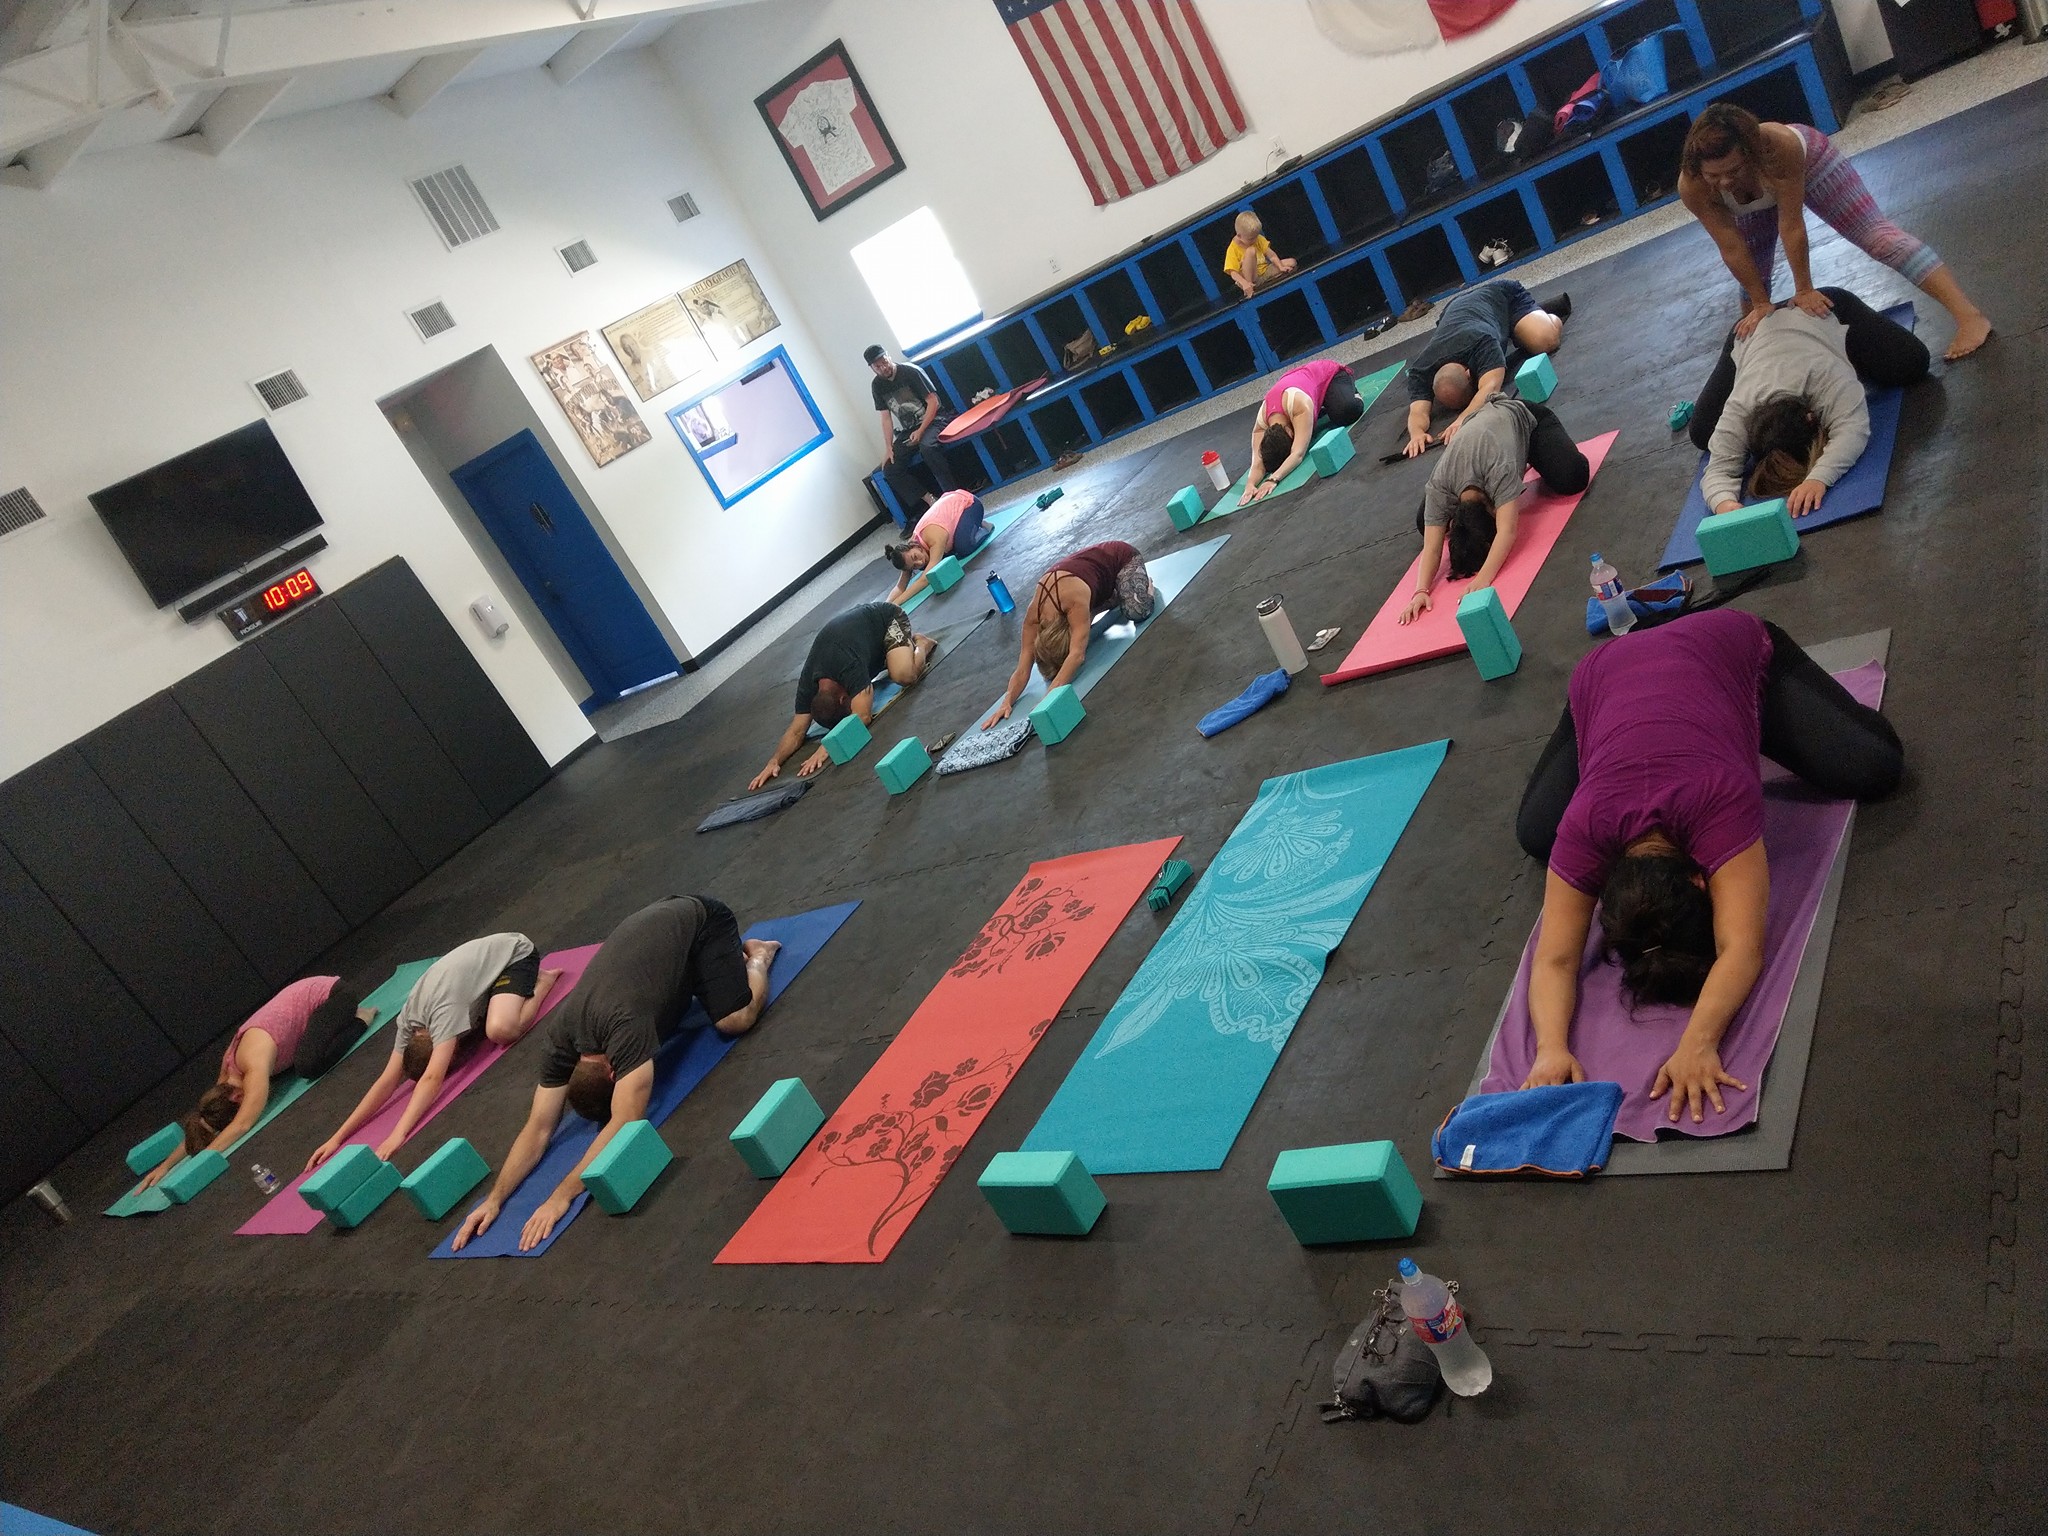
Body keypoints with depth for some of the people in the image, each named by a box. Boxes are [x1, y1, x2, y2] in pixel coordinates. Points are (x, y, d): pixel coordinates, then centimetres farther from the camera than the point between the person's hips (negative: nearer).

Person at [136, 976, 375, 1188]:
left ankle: (360, 1019, -3)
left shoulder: (254, 1066, -29)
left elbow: (243, 1125, -33)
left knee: (309, 1065, -26)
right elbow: (202, 1118, 5)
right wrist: (166, 1165, 0)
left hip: (330, 993, -8)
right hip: (308, 997, 8)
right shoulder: (230, 1068, -5)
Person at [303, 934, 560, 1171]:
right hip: (487, 954, 8)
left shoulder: (444, 1010, -34)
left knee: (500, 1030, -32)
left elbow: (433, 1079, -40)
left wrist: (398, 1134, -46)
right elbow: (388, 1081, -10)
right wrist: (338, 1138, -15)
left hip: (515, 952, -8)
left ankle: (542, 982, -5)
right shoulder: (409, 1019, -12)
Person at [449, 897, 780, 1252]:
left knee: (734, 1020, -18)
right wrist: (495, 1198, -22)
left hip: (697, 918, -5)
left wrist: (562, 1196, -42)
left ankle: (757, 955, 11)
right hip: (660, 919, 6)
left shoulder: (624, 1026, -39)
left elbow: (626, 1123, -42)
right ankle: (734, 953, 30)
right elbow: (538, 1127, -13)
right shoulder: (563, 1036, -18)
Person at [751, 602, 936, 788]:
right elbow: (797, 731, -14)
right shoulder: (808, 685, -21)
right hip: (860, 620, 6)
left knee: (903, 676, -29)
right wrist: (774, 761, -32)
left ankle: (922, 644, 3)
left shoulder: (849, 668, -41)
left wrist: (825, 749, -49)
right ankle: (910, 640, 24)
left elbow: (862, 717, -44)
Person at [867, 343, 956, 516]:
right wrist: (888, 448, -6)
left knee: (927, 446, -40)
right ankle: (930, 500, -11)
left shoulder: (911, 371, -12)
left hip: (932, 420, -6)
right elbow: (886, 418, 5)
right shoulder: (878, 385, 4)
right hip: (908, 430, 6)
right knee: (889, 469, -12)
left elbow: (933, 401, -13)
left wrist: (920, 431, -21)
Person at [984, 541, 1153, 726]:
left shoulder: (1075, 603, -44)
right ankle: (1118, 595, 23)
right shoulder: (1034, 616, -25)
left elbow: (1077, 655, -50)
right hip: (1096, 560, 5)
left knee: (1136, 612, -26)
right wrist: (1006, 703, -38)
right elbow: (1023, 669, -24)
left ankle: (1145, 583, 8)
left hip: (1121, 557, -5)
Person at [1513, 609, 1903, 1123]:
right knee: (1535, 833, 5)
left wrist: (1698, 1043, -57)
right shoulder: (1583, 828, -35)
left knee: (1873, 771, -12)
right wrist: (1552, 1049, -49)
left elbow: (1744, 949, -43)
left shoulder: (1719, 799, -42)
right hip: (1606, 674, 2)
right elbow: (1554, 960, -33)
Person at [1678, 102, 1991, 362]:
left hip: (1808, 161, -2)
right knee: (1752, 282, 9)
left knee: (1875, 232, -12)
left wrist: (1804, 290, -33)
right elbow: (1732, 249, -30)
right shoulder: (1691, 187, -40)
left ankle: (1970, 315, -14)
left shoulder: (1778, 145, -46)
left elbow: (1792, 225, -39)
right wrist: (1760, 304, -23)